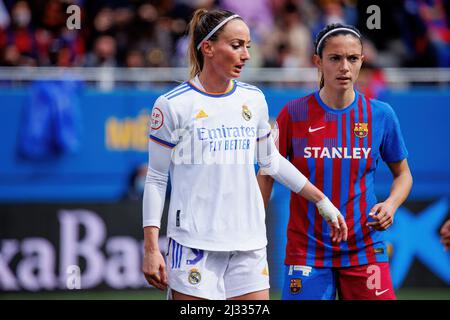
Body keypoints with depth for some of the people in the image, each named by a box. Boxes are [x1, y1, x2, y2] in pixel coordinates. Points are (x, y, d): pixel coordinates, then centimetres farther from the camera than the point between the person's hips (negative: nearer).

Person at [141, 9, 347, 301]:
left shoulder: (254, 100, 9)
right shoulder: (173, 105, -4)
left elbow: (271, 161, 23)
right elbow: (156, 179, -1)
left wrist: (322, 201, 24)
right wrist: (151, 249, -6)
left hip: (249, 246, 4)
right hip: (193, 247, -4)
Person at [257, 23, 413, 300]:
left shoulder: (381, 115, 1)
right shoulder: (294, 114, -3)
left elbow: (403, 174, 14)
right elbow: (267, 175, 5)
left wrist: (391, 204, -6)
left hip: (365, 251, 1)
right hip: (306, 253, -1)